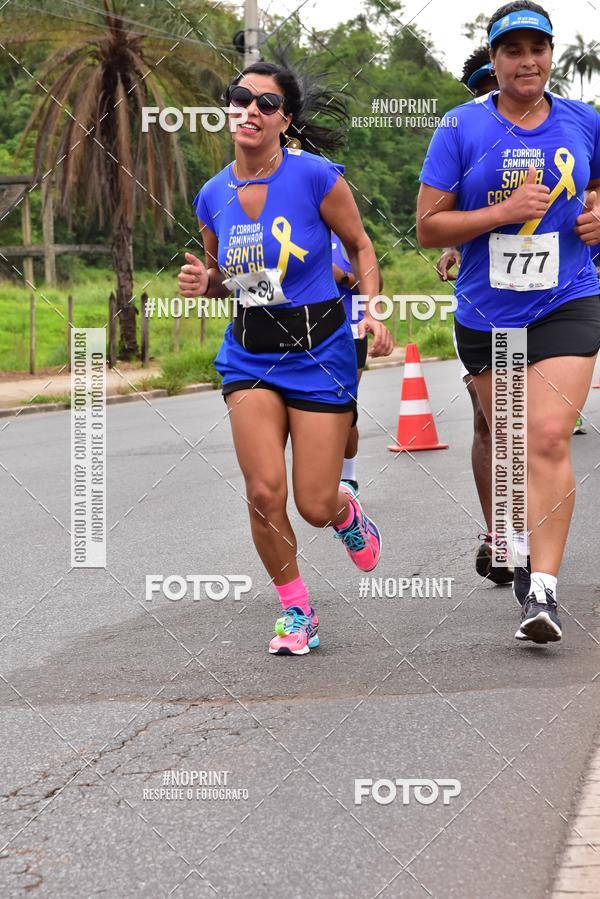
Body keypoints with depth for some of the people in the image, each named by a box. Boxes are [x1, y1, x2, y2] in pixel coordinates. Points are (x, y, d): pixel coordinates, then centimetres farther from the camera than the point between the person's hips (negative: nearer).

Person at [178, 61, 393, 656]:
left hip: (321, 350, -3)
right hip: (249, 355, 3)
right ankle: (294, 609, 10)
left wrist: (372, 312, -12)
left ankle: (346, 512, 38)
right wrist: (203, 281, -7)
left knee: (314, 507, -2)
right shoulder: (214, 196, 0)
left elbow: (360, 248, 2)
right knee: (265, 492, -13)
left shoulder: (315, 177, -13)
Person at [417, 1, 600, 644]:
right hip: (486, 316, 1)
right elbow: (428, 227, -5)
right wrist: (502, 212, -17)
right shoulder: (462, 128, -3)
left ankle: (542, 589, -21)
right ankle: (513, 545, 39)